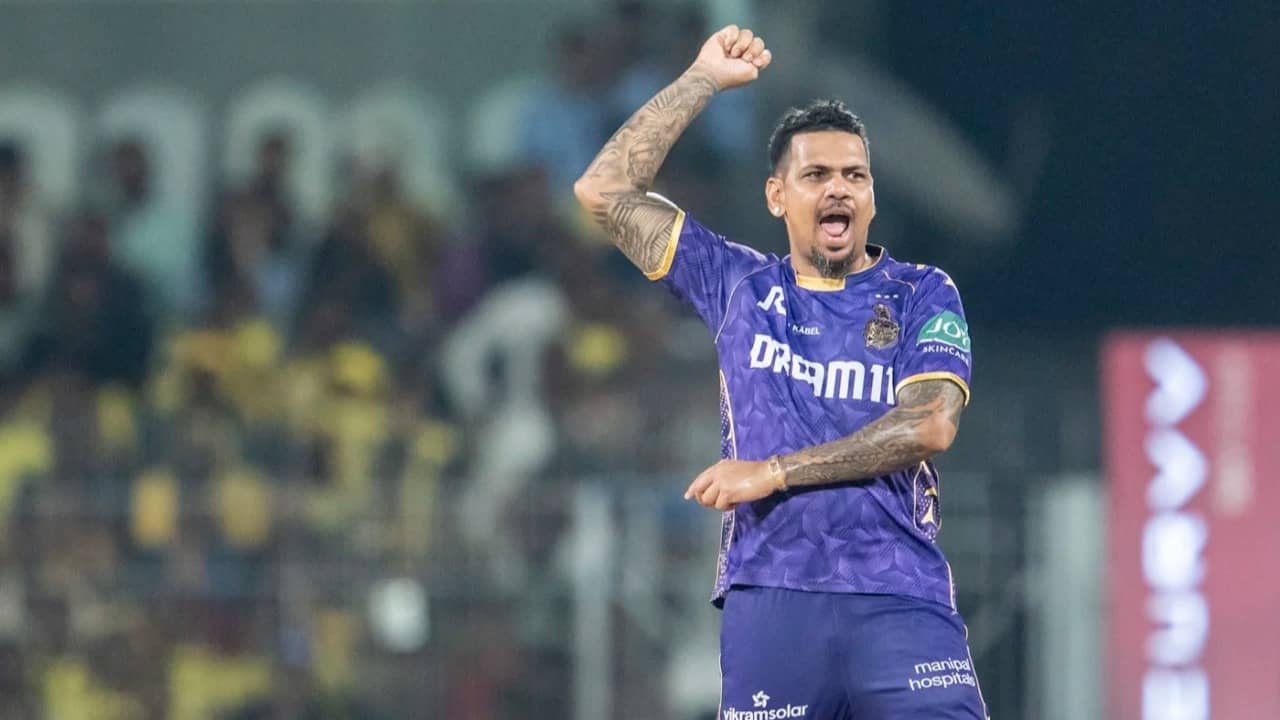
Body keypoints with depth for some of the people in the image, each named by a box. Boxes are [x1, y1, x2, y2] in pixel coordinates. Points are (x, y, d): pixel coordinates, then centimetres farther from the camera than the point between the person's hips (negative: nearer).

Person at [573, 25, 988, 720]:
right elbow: (604, 191, 16)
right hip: (767, 601, 2)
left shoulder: (922, 296, 10)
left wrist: (776, 471, -7)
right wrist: (705, 79, 15)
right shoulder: (739, 286, 17)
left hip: (899, 595, -2)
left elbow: (930, 425, -5)